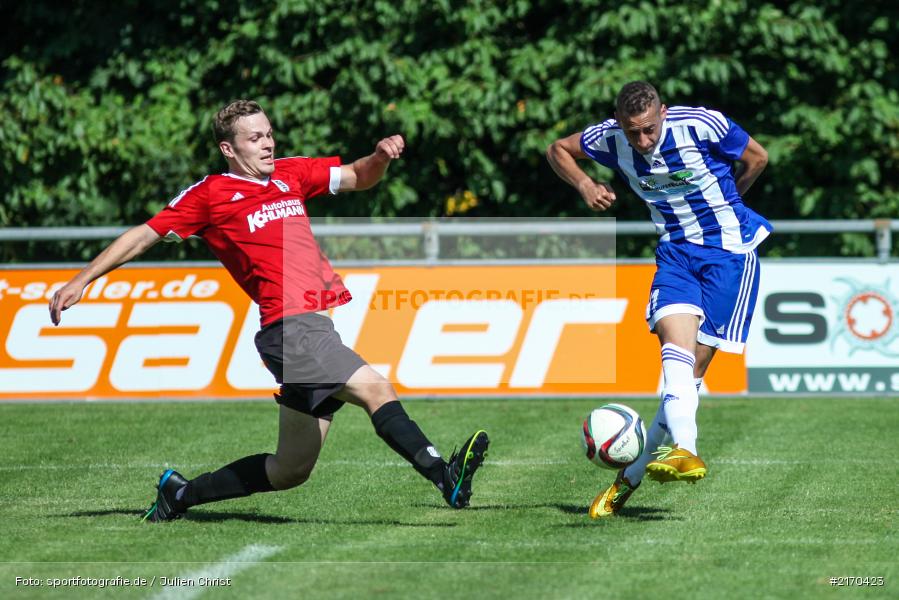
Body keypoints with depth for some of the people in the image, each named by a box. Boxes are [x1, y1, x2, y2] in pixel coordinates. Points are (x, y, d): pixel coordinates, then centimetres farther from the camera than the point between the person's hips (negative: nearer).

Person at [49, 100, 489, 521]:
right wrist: (81, 281, 6)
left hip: (324, 321, 7)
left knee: (290, 470, 10)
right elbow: (144, 236, 7)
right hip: (291, 325, -7)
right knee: (374, 388, -27)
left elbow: (357, 178, 27)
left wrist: (381, 156, 3)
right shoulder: (209, 194, 2)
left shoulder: (290, 174, 18)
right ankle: (445, 477, -37)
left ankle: (180, 494, 24)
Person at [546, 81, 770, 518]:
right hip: (676, 250, 3)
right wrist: (584, 185, -7)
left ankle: (631, 476, -8)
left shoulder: (701, 125, -19)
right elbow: (558, 150, 11)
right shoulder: (609, 139, -8)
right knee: (676, 344, -23)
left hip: (730, 250, -3)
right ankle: (684, 451, -36)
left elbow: (756, 158, -1)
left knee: (691, 366, -8)